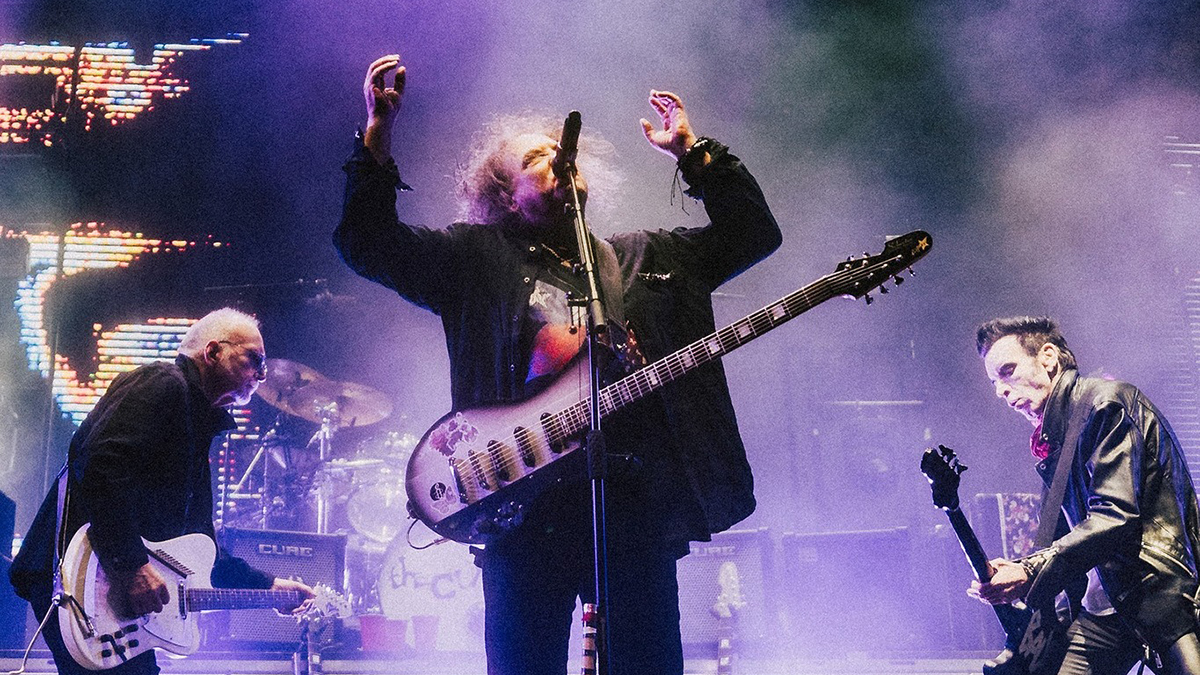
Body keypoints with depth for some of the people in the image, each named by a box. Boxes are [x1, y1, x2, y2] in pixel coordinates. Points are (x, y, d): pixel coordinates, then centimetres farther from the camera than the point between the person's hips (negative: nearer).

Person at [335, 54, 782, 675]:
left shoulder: (645, 257, 21)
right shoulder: (475, 258, 12)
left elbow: (754, 231, 22)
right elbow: (367, 241, 5)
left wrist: (692, 151, 17)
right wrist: (379, 129, -3)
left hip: (639, 496, 3)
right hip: (527, 498, -2)